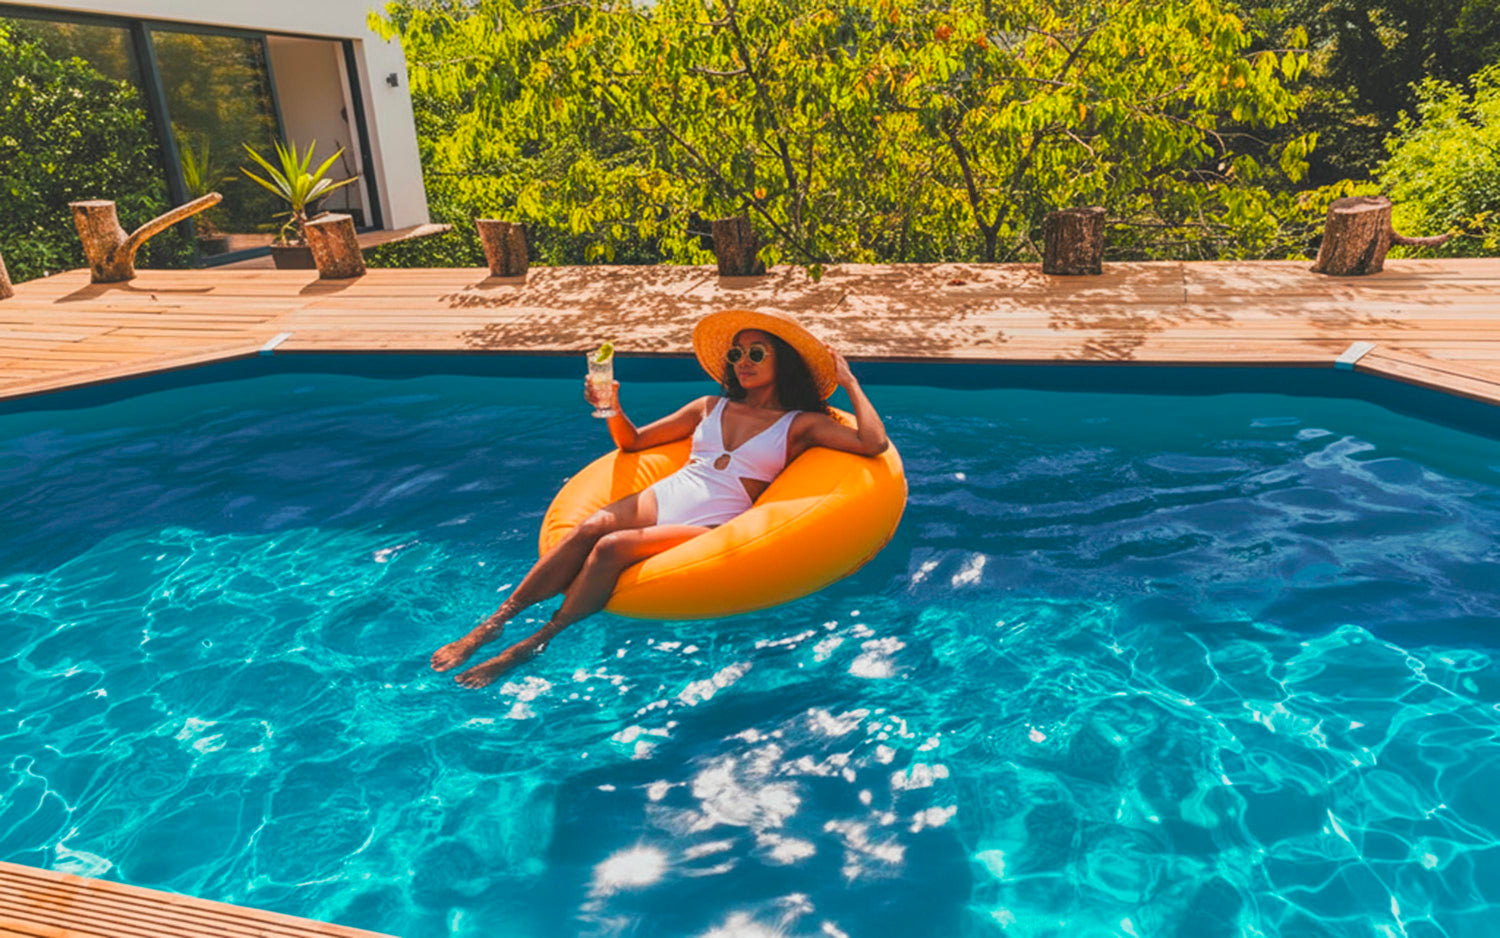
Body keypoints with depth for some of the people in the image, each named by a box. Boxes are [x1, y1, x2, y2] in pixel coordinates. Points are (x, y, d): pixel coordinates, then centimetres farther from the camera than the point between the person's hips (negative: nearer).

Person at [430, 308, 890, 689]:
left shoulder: (801, 424, 7)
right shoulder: (711, 407, 20)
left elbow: (874, 444, -7)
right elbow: (633, 442, 25)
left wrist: (849, 383, 2)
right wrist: (612, 408, 4)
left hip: (710, 528, -4)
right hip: (660, 498, 4)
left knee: (612, 547, -30)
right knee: (591, 526, -28)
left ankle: (531, 647, -24)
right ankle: (492, 624, -26)